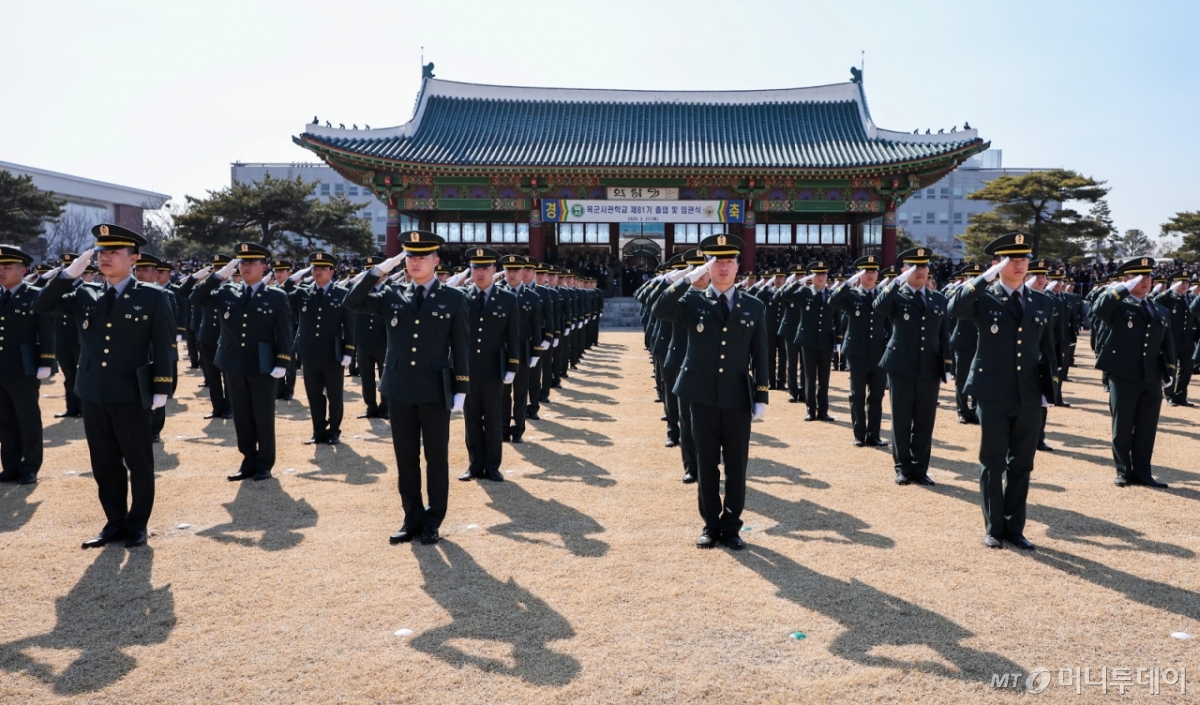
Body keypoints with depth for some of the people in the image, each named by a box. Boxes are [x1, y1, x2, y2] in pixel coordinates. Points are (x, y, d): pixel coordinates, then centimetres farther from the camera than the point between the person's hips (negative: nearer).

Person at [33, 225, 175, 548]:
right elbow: (41, 306, 4)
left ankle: (137, 525, 18)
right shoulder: (85, 296, 10)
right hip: (94, 394, 4)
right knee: (105, 464, 12)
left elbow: (163, 346, -3)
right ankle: (115, 522, 24)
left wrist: (161, 388, -8)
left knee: (139, 464, 5)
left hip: (131, 395, -4)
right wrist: (70, 273, -6)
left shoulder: (151, 297, -3)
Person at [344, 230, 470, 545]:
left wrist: (461, 389, -5)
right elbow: (353, 303, -2)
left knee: (436, 457, 6)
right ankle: (413, 517, 22)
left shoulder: (453, 298, -1)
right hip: (399, 389, 3)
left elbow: (461, 347, -1)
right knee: (405, 457, 10)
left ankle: (433, 520, 18)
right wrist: (380, 270, -8)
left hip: (435, 390, -3)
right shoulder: (392, 295, 7)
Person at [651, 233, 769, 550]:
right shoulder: (693, 302, 2)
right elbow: (660, 310, -17)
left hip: (738, 400, 1)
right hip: (703, 398, -1)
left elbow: (760, 357, 4)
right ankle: (711, 526, 21)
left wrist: (761, 398, -1)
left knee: (736, 468, 7)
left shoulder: (754, 307, 5)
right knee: (707, 466, 8)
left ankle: (731, 528, 19)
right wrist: (690, 278, -17)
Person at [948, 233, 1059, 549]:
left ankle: (1015, 528, 22)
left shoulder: (1042, 302, 10)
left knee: (1021, 466, 10)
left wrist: (1048, 391, 7)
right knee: (992, 465, 5)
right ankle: (994, 528, 17)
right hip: (993, 395, -3)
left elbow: (1048, 350, 12)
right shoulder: (983, 298, -2)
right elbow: (955, 309, -25)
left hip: (1029, 397, 4)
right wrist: (988, 275, -23)